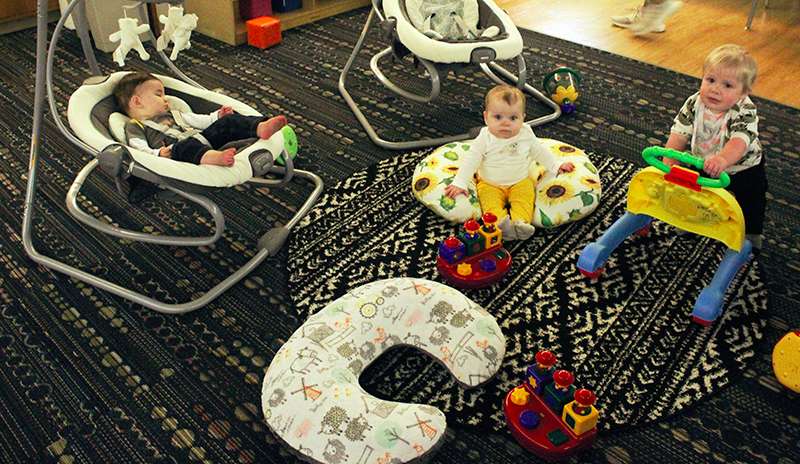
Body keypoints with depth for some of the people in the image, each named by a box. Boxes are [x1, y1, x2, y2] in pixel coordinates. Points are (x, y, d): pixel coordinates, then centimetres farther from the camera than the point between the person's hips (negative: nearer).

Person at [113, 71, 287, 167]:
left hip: (203, 139, 7)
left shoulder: (170, 114, 35)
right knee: (185, 146, -42)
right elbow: (139, 148, -5)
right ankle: (217, 157, -73)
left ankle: (261, 127, -32)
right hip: (178, 152, -7)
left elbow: (196, 120, 33)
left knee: (229, 121, -6)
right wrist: (157, 153, -25)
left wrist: (216, 116, 21)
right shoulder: (134, 127, 13)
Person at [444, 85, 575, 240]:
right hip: (490, 185, -2)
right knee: (490, 201, -26)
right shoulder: (485, 139, -17)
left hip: (520, 182, 2)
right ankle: (501, 222, -44)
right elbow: (470, 160, -18)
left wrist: (556, 166, 11)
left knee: (525, 198, -22)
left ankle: (520, 222, -36)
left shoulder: (526, 135, -8)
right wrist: (459, 183, -26)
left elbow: (540, 152, 9)